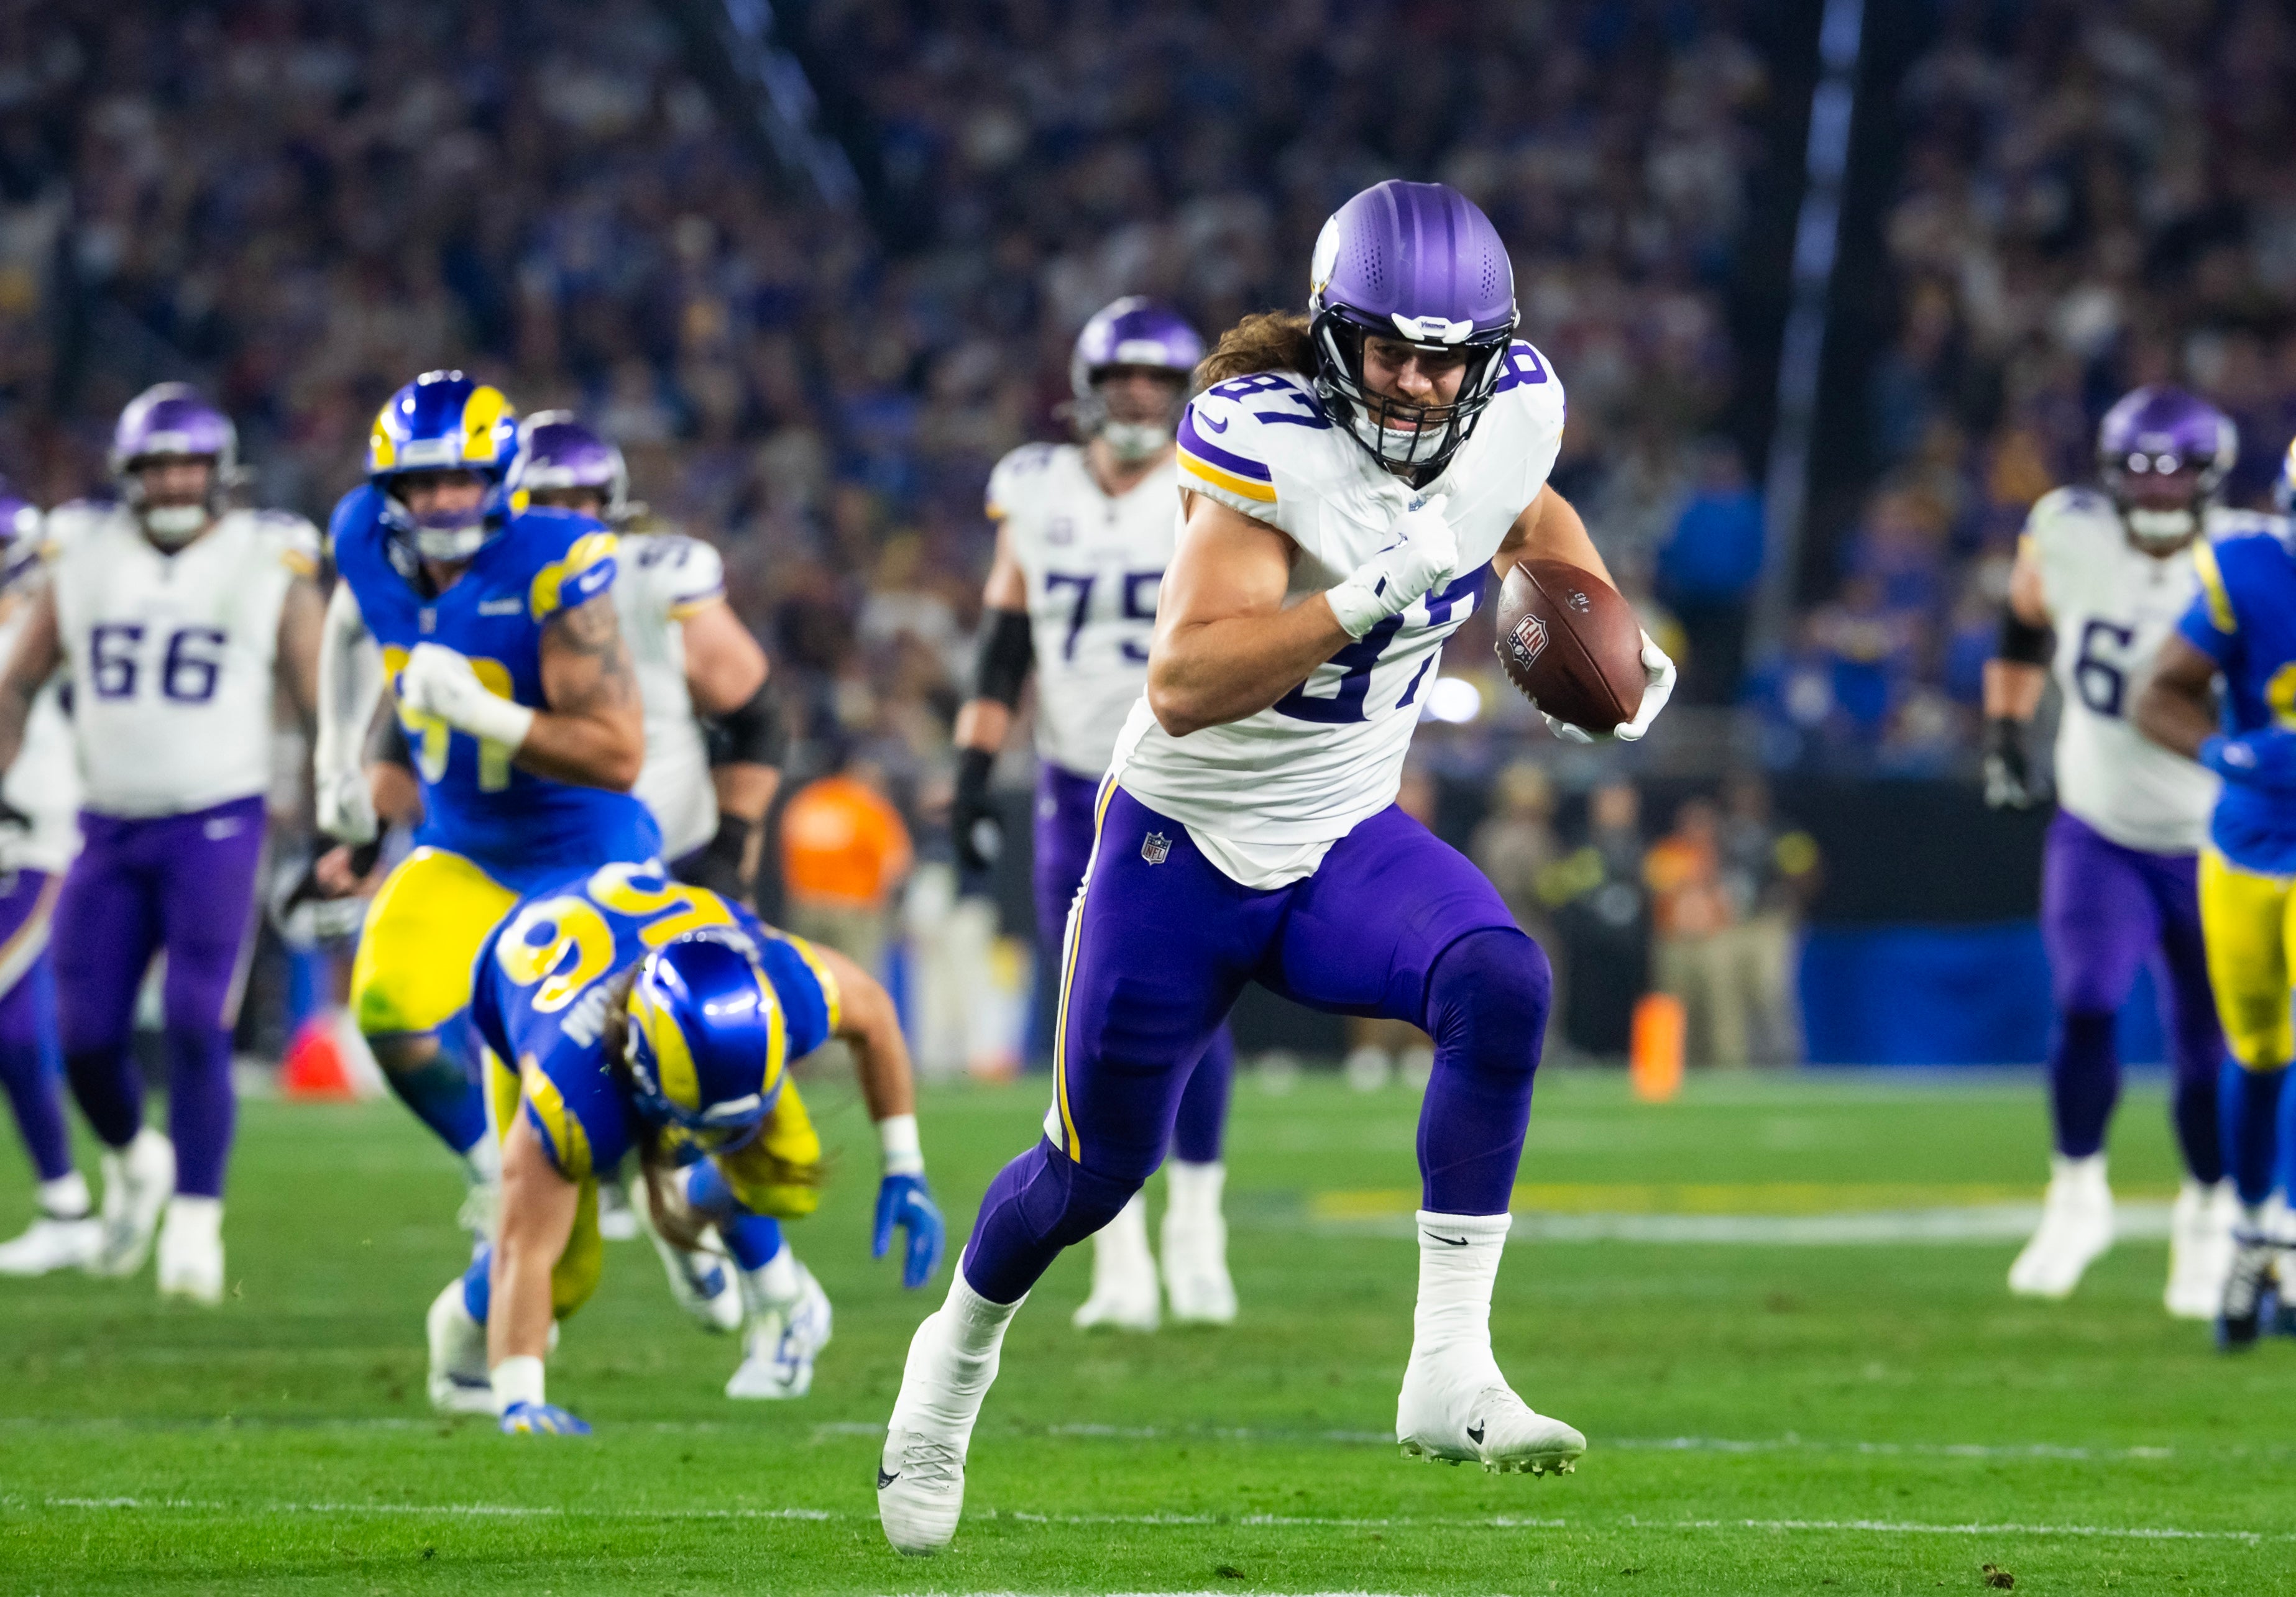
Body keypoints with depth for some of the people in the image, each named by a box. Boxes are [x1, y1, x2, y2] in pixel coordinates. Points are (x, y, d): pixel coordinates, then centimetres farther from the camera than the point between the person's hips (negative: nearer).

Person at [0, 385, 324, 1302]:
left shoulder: (269, 567, -2)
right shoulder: (83, 560, 4)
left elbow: (319, 709, 2)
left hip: (217, 827, -3)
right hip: (109, 831, 3)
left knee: (196, 1027, -15)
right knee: (87, 1039, 1)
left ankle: (194, 1223, -8)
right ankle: (133, 1161, 31)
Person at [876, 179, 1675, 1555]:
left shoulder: (1513, 411, -9)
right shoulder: (1267, 437, -27)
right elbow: (1184, 685, -35)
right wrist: (1373, 596, -44)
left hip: (1348, 838, 4)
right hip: (1184, 842, -4)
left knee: (1502, 986, -28)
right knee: (1098, 1170, 10)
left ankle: (1450, 1373, -26)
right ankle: (961, 1349, 44)